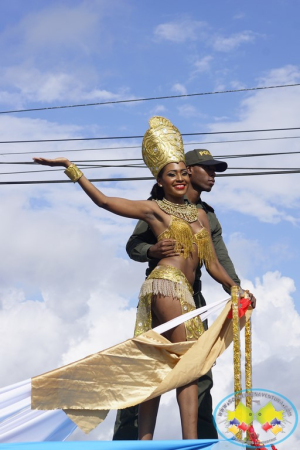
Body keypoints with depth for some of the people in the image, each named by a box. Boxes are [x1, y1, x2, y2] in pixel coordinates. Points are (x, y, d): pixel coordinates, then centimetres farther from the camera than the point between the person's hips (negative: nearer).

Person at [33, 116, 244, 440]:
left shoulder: (199, 214, 22)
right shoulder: (153, 210, 7)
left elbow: (212, 265, 21)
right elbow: (104, 200, 6)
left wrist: (237, 290, 13)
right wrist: (70, 168, 3)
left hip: (184, 290, 6)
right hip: (167, 283, -6)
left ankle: (145, 441, 4)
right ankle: (191, 442, -20)